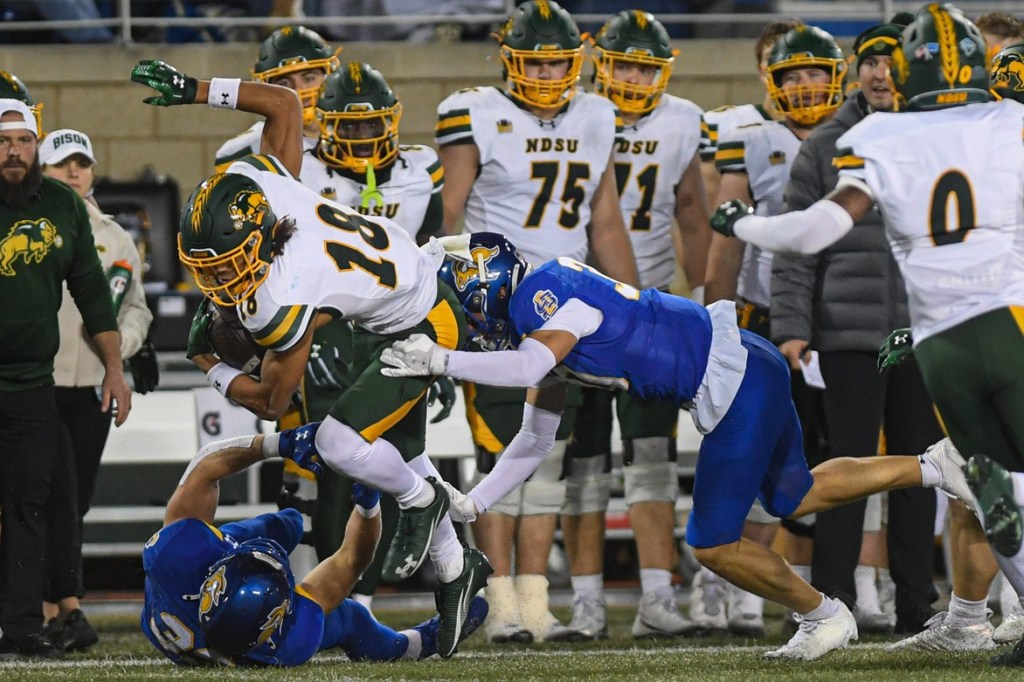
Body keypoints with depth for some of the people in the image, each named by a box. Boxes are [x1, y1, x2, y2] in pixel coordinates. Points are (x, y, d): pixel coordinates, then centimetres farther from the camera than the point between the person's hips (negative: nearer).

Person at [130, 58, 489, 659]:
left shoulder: (281, 307, -38)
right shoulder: (260, 180, -23)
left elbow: (272, 402, -21)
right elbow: (284, 101, -7)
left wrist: (207, 363, -6)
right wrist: (195, 89, -7)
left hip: (423, 328, -9)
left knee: (341, 441, -20)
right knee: (400, 451, 18)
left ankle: (421, 502, 9)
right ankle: (455, 568, 33)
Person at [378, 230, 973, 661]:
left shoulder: (545, 292, -16)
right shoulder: (536, 329, 12)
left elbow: (532, 367, -37)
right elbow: (535, 443, 19)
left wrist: (442, 361, -31)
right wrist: (472, 504, 13)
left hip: (738, 379, -10)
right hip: (746, 374, 10)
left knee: (714, 542, -3)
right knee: (795, 498, 26)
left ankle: (824, 616, 14)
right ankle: (935, 467, 32)